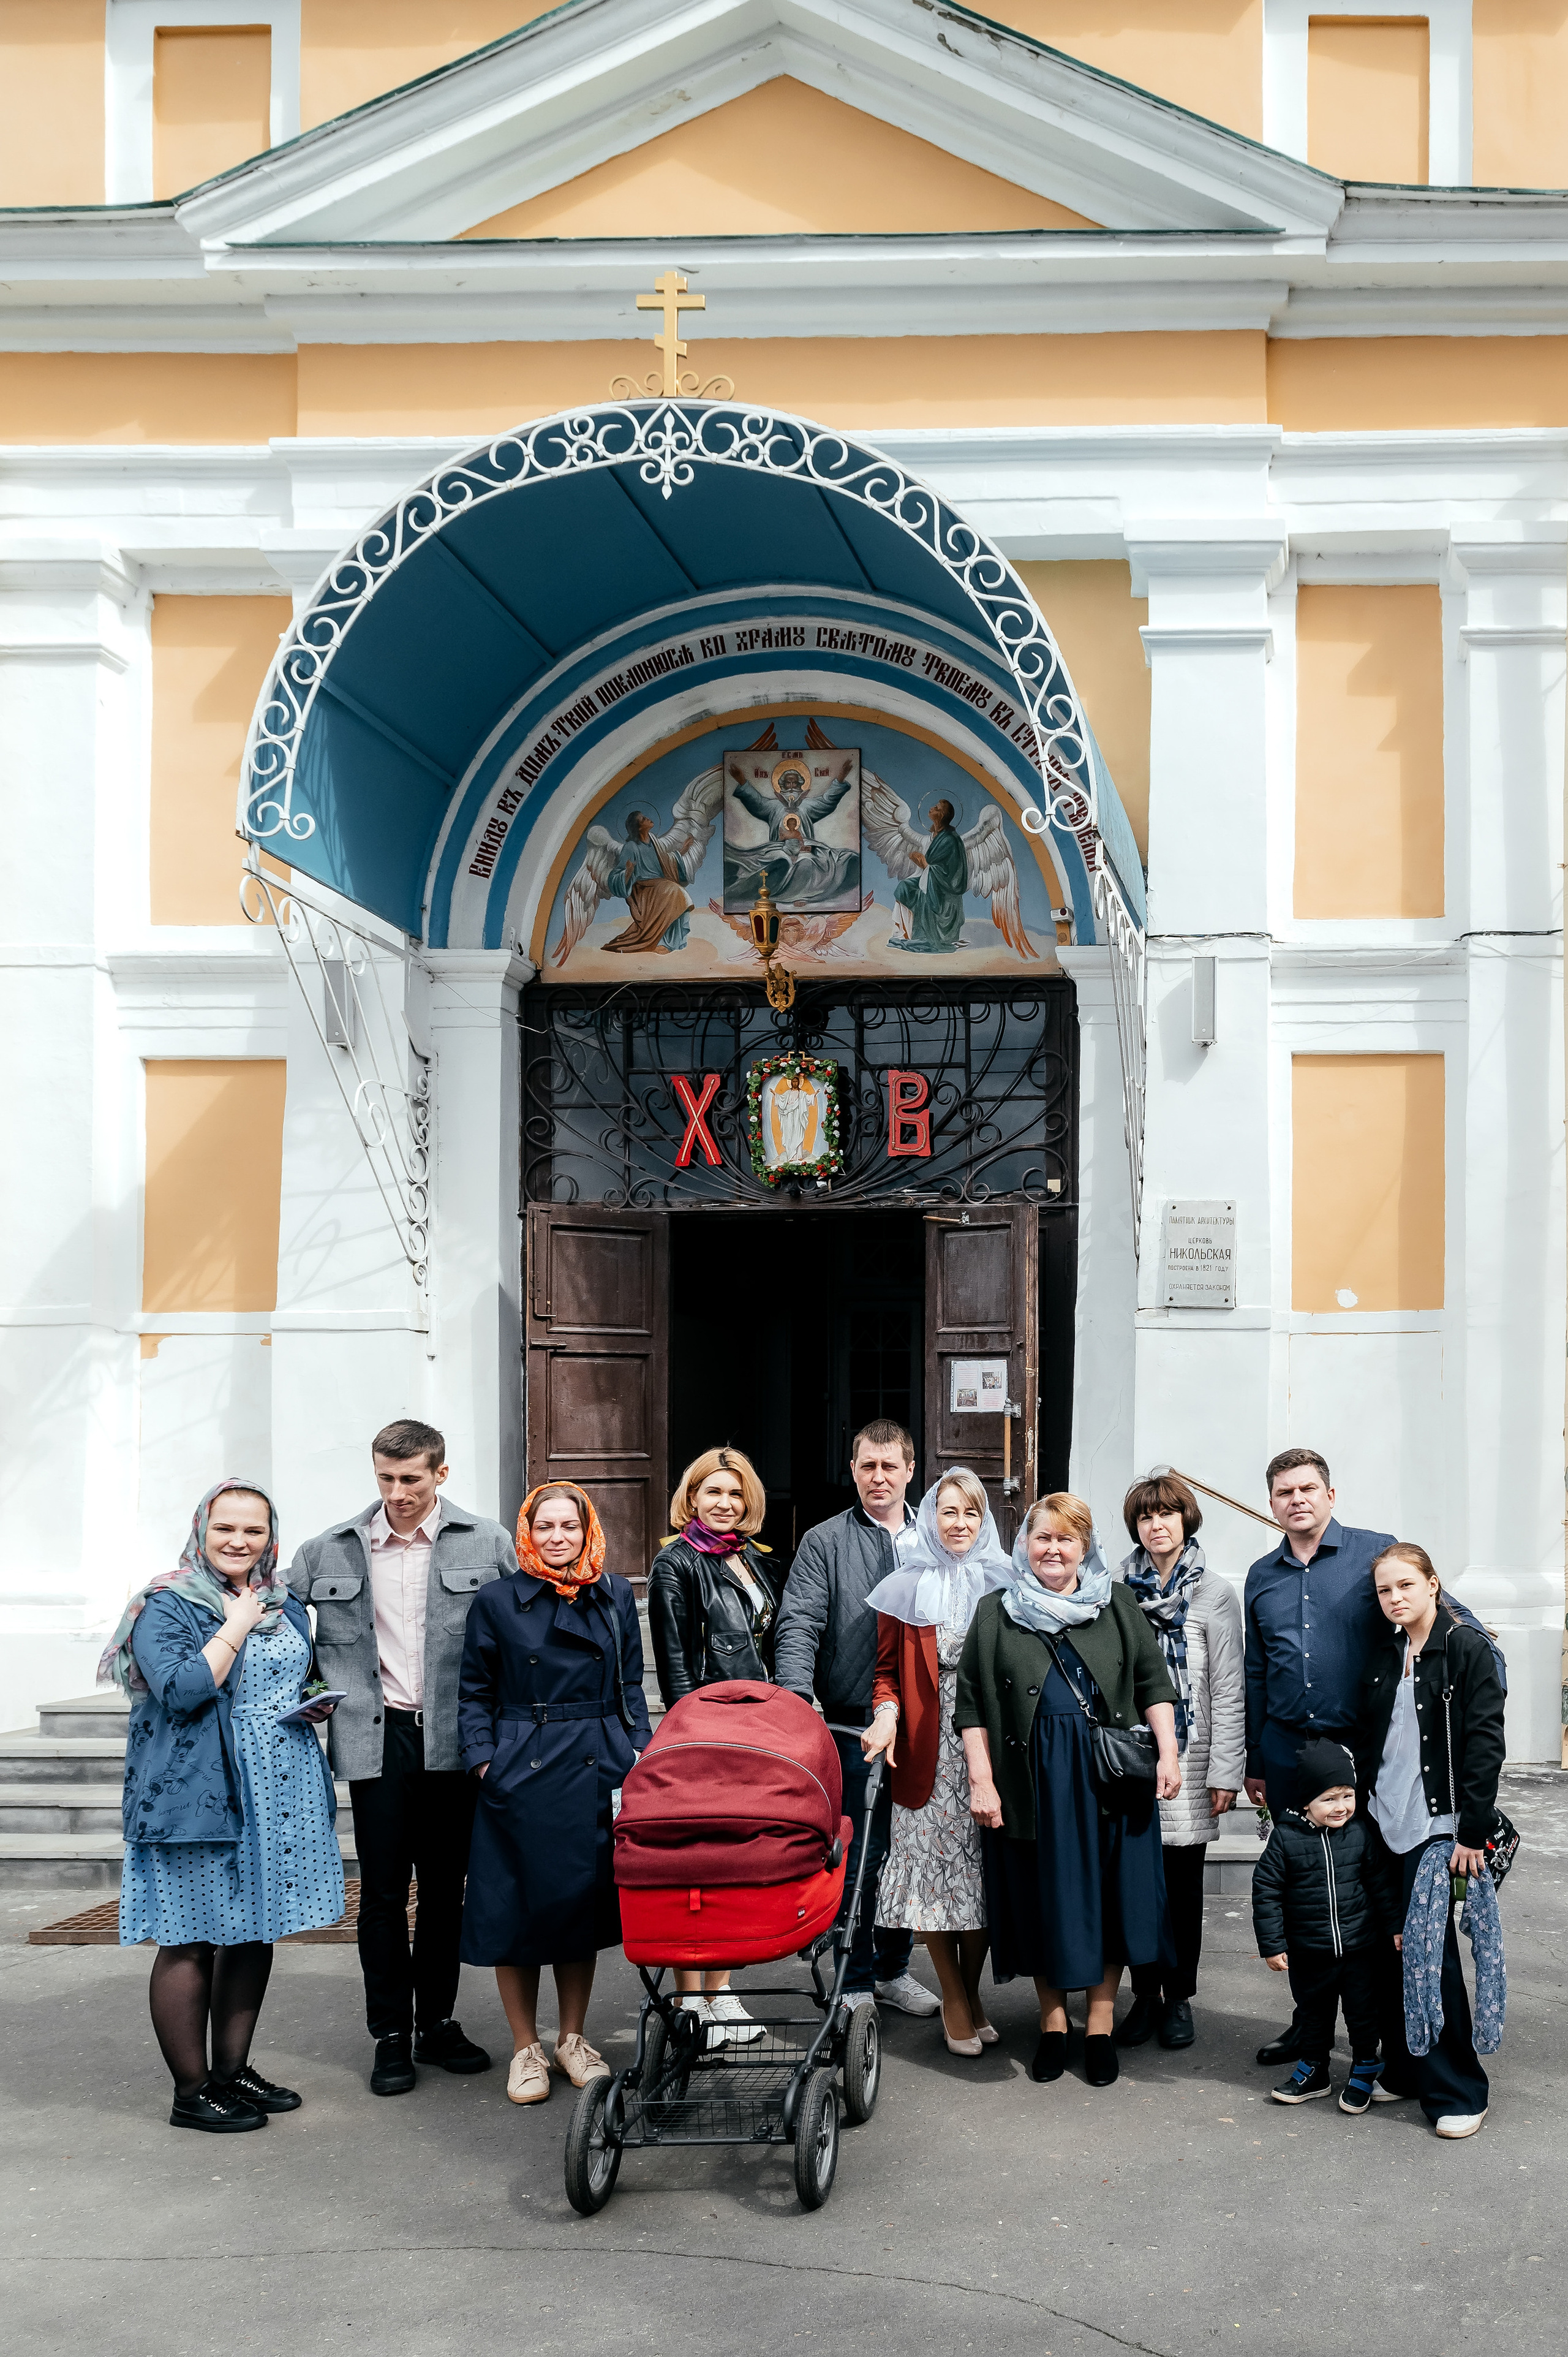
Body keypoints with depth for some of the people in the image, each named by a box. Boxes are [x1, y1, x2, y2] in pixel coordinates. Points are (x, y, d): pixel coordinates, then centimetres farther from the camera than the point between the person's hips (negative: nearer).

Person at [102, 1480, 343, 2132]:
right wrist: (237, 1626, -14)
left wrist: (316, 1707, 6)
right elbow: (181, 1691, -21)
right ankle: (192, 2091, 8)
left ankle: (232, 2071, 24)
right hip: (196, 1795, -7)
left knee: (255, 1932, 12)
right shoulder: (165, 1607, -7)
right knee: (192, 1942, -2)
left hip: (277, 1795, 7)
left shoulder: (285, 1607, 14)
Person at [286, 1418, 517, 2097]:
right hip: (377, 1738, 0)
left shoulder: (487, 1543, -1)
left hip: (455, 1739, 0)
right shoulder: (331, 1550, 2)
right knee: (383, 1890, 3)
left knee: (446, 1886, 10)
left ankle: (437, 2022, 23)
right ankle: (390, 2035, 14)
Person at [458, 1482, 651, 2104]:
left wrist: (640, 1757, 2)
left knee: (586, 1903, 10)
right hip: (521, 1773, -2)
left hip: (596, 1772, 2)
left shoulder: (616, 1596, 7)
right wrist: (483, 1761, -7)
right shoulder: (498, 1600, 0)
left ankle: (572, 2038, 26)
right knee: (517, 1907, 2)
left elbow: (630, 1689, 12)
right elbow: (474, 1694, 4)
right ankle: (526, 2048, 17)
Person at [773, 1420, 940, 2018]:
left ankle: (893, 1971, 27)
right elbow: (799, 1625, -8)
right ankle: (855, 1986, 13)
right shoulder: (825, 1542, 1)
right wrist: (797, 1697, -23)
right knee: (859, 1858, 0)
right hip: (857, 1724, -3)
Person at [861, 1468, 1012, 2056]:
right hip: (928, 1749, -1)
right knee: (935, 1864, -1)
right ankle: (954, 1999, 13)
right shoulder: (906, 1588, 5)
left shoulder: (1002, 1584, 8)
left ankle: (972, 1992, 19)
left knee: (985, 1871, 3)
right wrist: (886, 1713, -14)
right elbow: (888, 1670, 5)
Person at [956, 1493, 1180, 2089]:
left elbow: (1153, 1682, 8)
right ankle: (1052, 2024, 21)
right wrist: (981, 1780, -5)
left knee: (1108, 1899, 4)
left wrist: (1168, 1753, -3)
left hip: (1111, 1778, 1)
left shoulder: (1116, 1606, 9)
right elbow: (972, 1705, 3)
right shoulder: (995, 1615, 5)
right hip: (1034, 1782, 0)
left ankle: (1100, 2027, 16)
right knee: (1044, 1902, 5)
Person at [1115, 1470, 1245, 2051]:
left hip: (1189, 1759, -2)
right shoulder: (1118, 1590, 6)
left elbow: (1228, 1690, -2)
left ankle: (1179, 1998, 17)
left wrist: (1226, 1770, -6)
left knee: (1183, 1883, 5)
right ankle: (1145, 1995, 16)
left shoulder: (1215, 1593, 0)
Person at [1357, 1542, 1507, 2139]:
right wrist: (1361, 1808, 9)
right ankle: (1403, 2070, 20)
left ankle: (1457, 2090, 6)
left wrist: (1473, 1831, -15)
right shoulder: (1384, 1658, 11)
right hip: (1384, 1822, 5)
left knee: (1430, 1952, -5)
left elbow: (1485, 1743, -11)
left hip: (1437, 1826, -5)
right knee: (1393, 1950, 6)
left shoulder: (1466, 1648, -7)